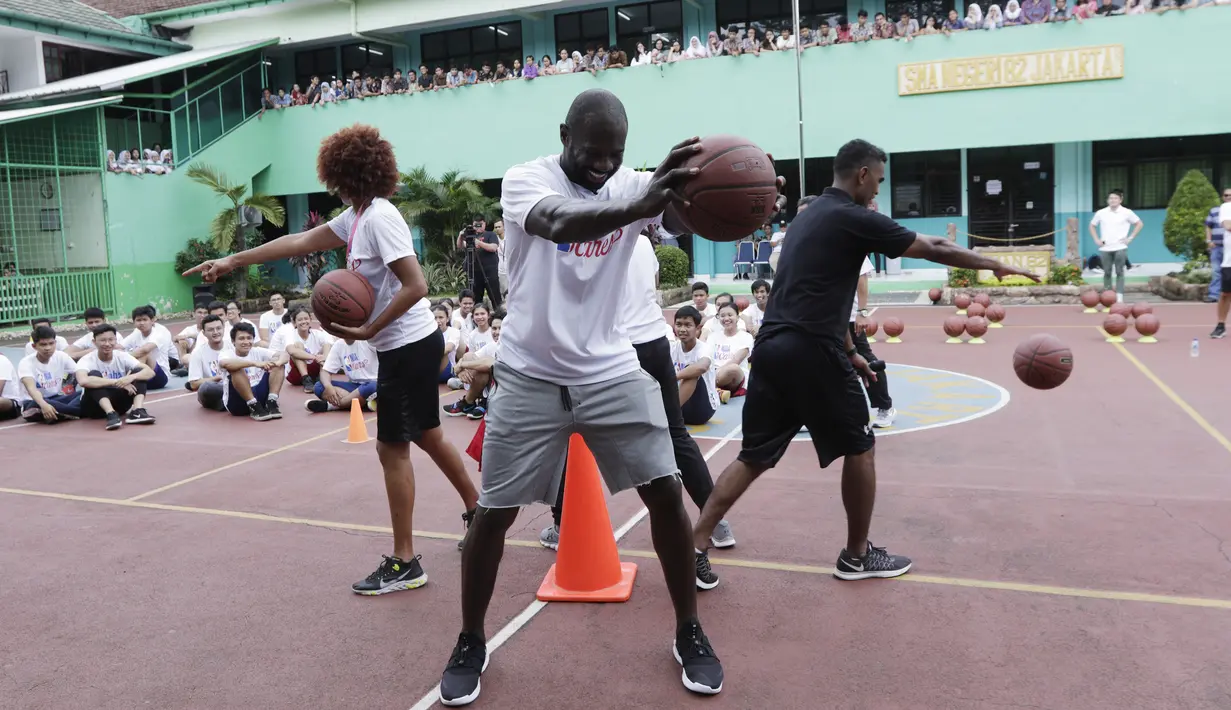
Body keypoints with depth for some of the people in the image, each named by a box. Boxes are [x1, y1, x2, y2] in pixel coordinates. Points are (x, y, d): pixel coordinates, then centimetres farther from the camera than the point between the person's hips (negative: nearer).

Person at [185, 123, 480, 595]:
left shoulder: (379, 217, -18)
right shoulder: (356, 218, 11)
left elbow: (415, 287, -25)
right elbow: (301, 242, 16)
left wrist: (366, 331, -22)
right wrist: (234, 261, 17)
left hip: (408, 346, -10)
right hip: (412, 344, 10)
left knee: (393, 447, -3)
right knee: (427, 437, 19)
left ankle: (404, 564, 6)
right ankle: (478, 511, 35)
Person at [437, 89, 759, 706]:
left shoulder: (631, 184, -3)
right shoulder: (525, 180, -13)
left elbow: (684, 220, -23)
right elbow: (559, 222, -36)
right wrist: (642, 206, -55)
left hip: (610, 371, 2)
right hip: (530, 376, -2)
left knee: (666, 492, -3)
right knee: (493, 513, 3)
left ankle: (688, 634, 17)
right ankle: (470, 643, 26)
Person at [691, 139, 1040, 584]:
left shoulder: (812, 216, 21)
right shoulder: (855, 218, -5)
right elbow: (934, 250, 1)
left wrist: (849, 352, 31)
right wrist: (996, 266, 15)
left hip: (772, 346, 8)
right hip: (811, 351, -8)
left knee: (754, 456, 11)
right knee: (860, 448, 11)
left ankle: (693, 548, 6)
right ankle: (857, 556, 24)